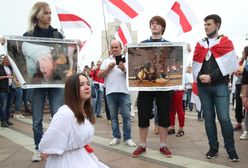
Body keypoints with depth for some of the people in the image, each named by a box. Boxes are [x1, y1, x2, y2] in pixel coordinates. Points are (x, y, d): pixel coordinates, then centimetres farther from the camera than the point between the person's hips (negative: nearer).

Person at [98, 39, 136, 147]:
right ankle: (116, 137, 18)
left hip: (124, 91, -2)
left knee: (126, 116, -2)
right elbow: (99, 76, 9)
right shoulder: (106, 61, 15)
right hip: (110, 92, 2)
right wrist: (108, 68, -4)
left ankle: (127, 138, 6)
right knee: (113, 116, 8)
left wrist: (124, 69, -16)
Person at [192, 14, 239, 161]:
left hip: (220, 85, -3)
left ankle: (231, 150, 9)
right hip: (203, 86, 4)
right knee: (209, 118, 6)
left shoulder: (226, 42, 5)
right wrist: (199, 76, -8)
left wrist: (211, 77, -12)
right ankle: (213, 148, 17)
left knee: (224, 118, -8)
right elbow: (195, 65, 11)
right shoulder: (200, 44, 15)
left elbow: (228, 65, -5)